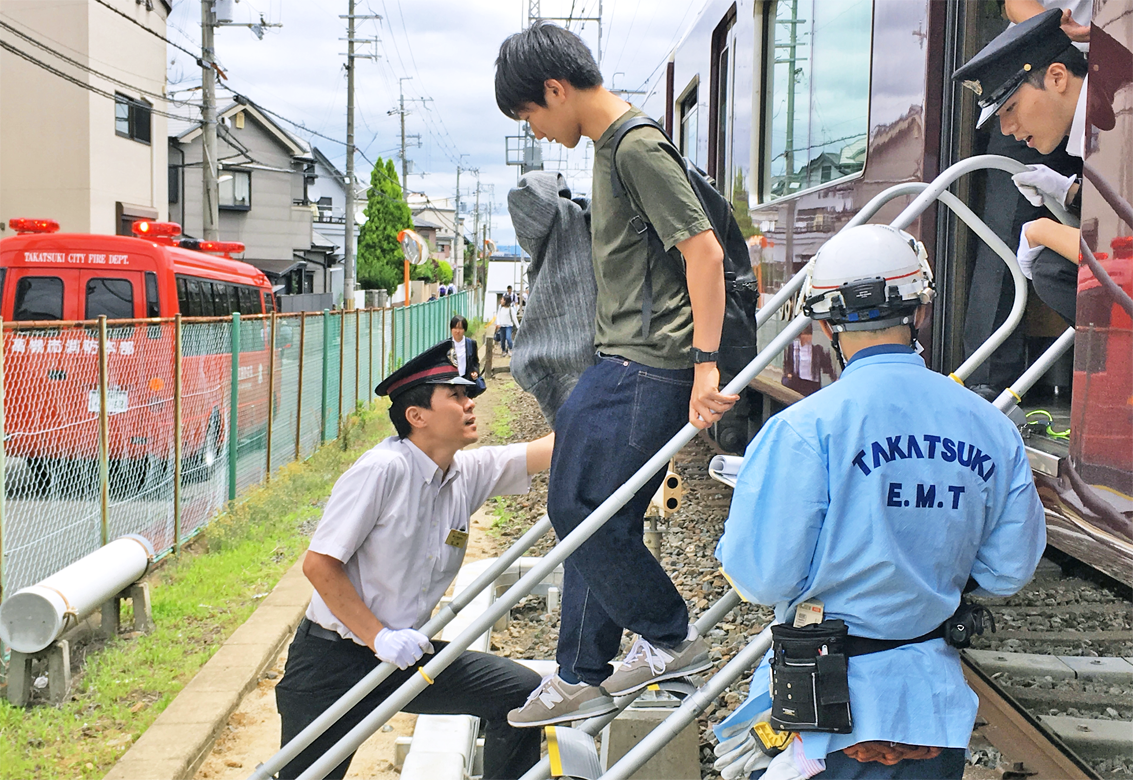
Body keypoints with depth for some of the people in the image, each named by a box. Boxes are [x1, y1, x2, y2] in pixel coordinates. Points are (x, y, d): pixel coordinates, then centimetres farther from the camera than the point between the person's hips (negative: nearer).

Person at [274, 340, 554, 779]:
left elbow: (554, 448, -3)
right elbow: (319, 563, -19)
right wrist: (378, 637, -21)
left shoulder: (470, 473, -1)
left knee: (520, 691, -6)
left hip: (403, 654, 6)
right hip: (332, 661, -6)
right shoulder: (384, 469, -20)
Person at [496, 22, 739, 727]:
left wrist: (705, 366, -24)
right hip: (621, 362, 10)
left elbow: (704, 252, -20)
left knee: (582, 510, -7)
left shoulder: (638, 147, -13)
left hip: (646, 370, -10)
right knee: (594, 517, 12)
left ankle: (672, 638, 10)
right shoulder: (613, 146, 17)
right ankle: (581, 678, 21)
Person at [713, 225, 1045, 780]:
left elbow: (763, 578, -17)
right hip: (937, 706, 5)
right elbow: (1007, 571, 5)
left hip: (836, 710, -4)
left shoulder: (804, 429, -19)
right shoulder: (991, 427, -4)